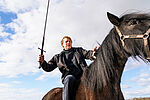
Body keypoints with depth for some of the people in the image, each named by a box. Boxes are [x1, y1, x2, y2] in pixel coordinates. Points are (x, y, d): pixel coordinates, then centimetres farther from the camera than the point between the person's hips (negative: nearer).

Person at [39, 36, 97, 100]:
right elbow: (48, 67, 21)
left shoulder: (78, 50, 27)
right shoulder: (58, 57, 25)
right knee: (69, 78, -36)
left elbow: (87, 53, 9)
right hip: (69, 76, -1)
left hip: (82, 74, 1)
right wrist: (42, 62, -1)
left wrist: (92, 53, -17)